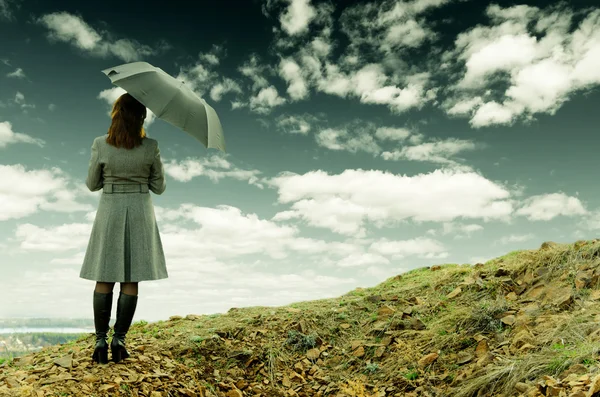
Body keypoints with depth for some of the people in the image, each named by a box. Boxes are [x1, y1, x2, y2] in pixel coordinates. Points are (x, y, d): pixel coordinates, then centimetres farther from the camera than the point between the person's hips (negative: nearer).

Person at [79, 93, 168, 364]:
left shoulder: (100, 145, -7)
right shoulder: (150, 146, -7)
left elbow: (92, 184, 2)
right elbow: (159, 187, 1)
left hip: (109, 212, 0)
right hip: (140, 212, 0)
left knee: (104, 279, 8)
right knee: (131, 280, 5)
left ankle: (101, 341, 8)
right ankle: (119, 339, 6)